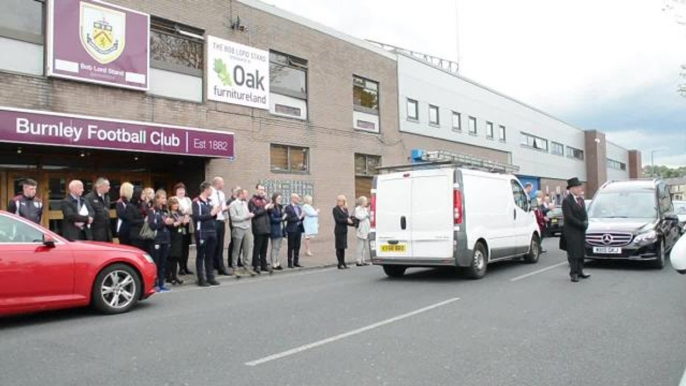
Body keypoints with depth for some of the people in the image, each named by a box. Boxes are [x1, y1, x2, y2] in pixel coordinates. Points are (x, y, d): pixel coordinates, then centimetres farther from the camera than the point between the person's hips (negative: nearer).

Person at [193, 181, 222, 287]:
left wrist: (215, 213, 2)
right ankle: (201, 279, 6)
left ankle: (210, 277, 17)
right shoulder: (196, 202, -7)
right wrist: (210, 213, -16)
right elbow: (196, 217, -19)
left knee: (210, 256, 11)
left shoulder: (209, 201, 17)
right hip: (202, 232, -7)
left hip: (212, 231, 7)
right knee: (201, 255, 1)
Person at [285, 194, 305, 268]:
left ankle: (296, 262, 17)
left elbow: (301, 218, 14)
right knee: (291, 247, 2)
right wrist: (298, 218, -15)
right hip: (292, 229, -6)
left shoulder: (299, 207, 13)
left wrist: (302, 216, -6)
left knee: (297, 247, 9)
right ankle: (290, 263, 8)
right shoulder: (288, 208, -9)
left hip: (299, 228, 6)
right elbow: (289, 219, -16)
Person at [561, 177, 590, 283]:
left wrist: (585, 222, -4)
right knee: (573, 253, -4)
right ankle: (574, 273, 1)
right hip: (572, 231, -7)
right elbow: (569, 217, -17)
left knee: (581, 252, 12)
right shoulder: (567, 201, -14)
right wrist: (582, 224, -15)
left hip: (581, 230, 8)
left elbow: (584, 213, 15)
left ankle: (579, 271, 21)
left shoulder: (581, 199, 11)